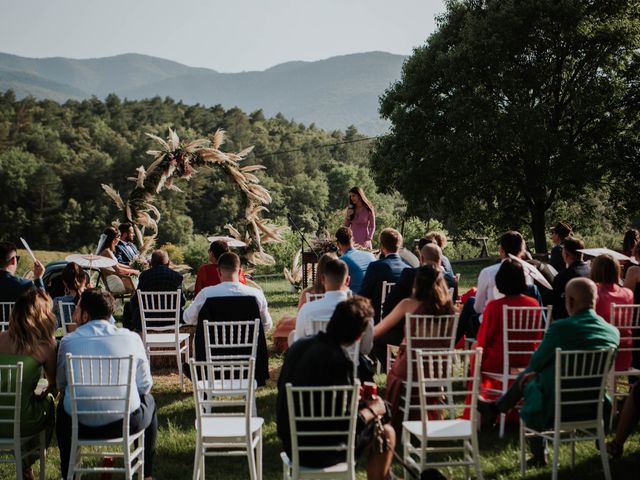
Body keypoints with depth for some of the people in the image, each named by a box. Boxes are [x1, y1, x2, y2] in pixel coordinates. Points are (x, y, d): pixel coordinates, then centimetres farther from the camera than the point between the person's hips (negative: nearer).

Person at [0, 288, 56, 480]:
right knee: (48, 402, 30)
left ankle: (26, 464, 44)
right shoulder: (45, 346, -11)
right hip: (21, 424, -3)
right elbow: (54, 385, 3)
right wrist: (45, 394, 24)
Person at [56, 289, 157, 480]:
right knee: (148, 400, 33)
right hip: (126, 423, -1)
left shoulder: (68, 341, -3)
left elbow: (61, 387, 7)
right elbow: (145, 385, 4)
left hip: (80, 426, 1)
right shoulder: (132, 338, -2)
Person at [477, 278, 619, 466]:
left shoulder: (561, 328, -22)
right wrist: (534, 371, 17)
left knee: (528, 382, 27)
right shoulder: (613, 332, -3)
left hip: (557, 408, -5)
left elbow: (535, 363, -9)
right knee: (532, 375, 26)